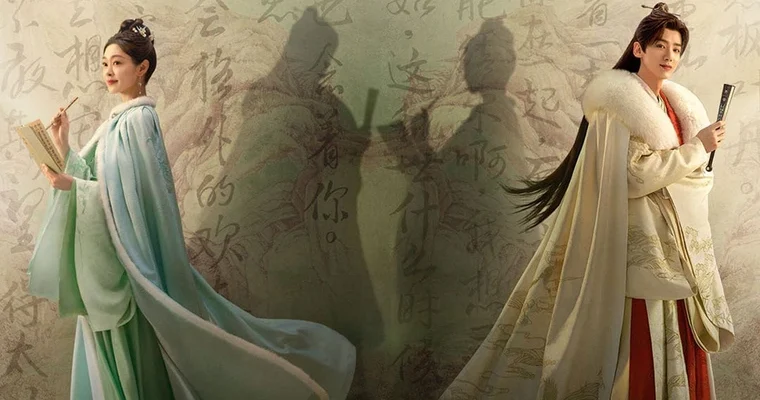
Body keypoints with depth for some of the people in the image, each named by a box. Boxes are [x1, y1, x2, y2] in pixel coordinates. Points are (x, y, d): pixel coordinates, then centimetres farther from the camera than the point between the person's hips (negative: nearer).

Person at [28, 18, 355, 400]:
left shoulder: (137, 119, -14)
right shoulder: (118, 119, 13)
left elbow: (132, 195, -21)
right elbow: (96, 179, 12)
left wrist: (71, 186, -23)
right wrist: (64, 148, 2)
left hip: (130, 258, -9)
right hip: (104, 256, 9)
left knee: (135, 356, 2)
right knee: (110, 355, 16)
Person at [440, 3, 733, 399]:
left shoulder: (675, 104, 14)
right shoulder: (621, 103, -9)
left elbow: (688, 172, 19)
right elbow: (634, 174, -18)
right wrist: (697, 148, -13)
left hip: (678, 238, 8)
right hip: (640, 238, -7)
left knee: (680, 337, 8)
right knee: (642, 337, -5)